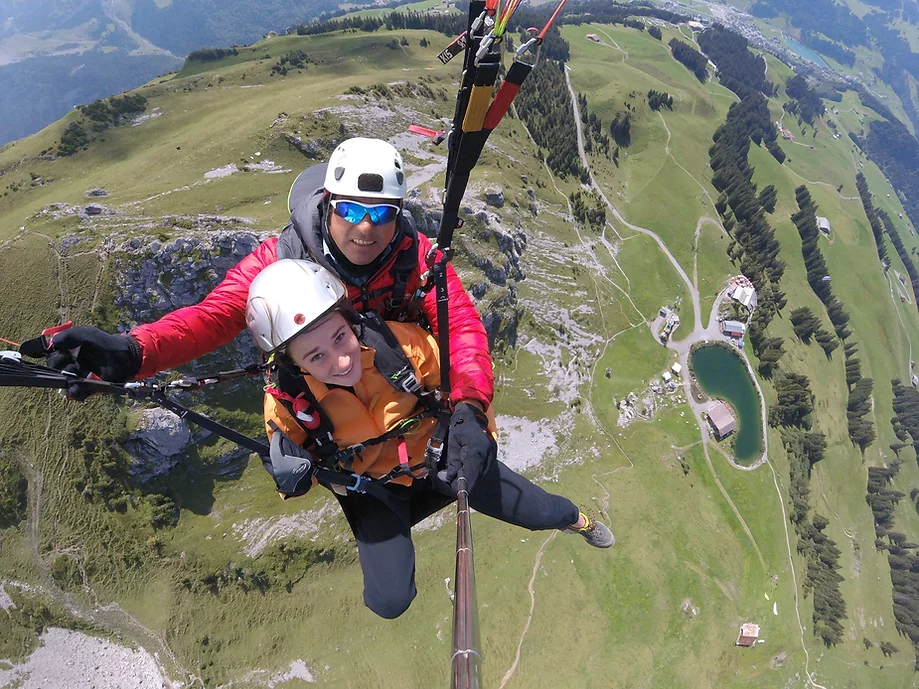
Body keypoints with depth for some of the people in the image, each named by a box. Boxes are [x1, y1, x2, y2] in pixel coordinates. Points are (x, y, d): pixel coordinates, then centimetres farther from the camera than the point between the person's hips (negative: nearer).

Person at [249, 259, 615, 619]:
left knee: (542, 512, 7)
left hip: (435, 453, 1)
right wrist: (294, 478, -28)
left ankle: (576, 519, 46)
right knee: (390, 602, -10)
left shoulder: (396, 339, -31)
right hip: (371, 483, 0)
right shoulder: (286, 401, -28)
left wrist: (473, 420, -26)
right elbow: (296, 462, -6)